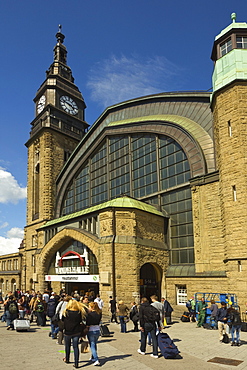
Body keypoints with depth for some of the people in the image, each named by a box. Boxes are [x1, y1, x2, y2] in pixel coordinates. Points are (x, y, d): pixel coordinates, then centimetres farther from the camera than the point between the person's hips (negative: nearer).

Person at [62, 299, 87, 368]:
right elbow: (81, 321, 1)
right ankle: (76, 363, 7)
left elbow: (62, 320, -1)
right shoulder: (79, 313, -10)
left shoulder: (65, 312, -13)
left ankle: (67, 359, 39)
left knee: (67, 346, 20)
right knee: (76, 347, 8)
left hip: (67, 332, 0)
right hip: (76, 332, 1)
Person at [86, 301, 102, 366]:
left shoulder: (89, 314, -17)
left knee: (92, 346, 1)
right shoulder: (99, 313, -2)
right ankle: (93, 357, 35)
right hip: (97, 330, 6)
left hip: (91, 331, -5)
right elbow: (99, 322, 5)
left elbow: (87, 324, -14)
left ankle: (96, 360, -7)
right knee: (94, 344, 22)